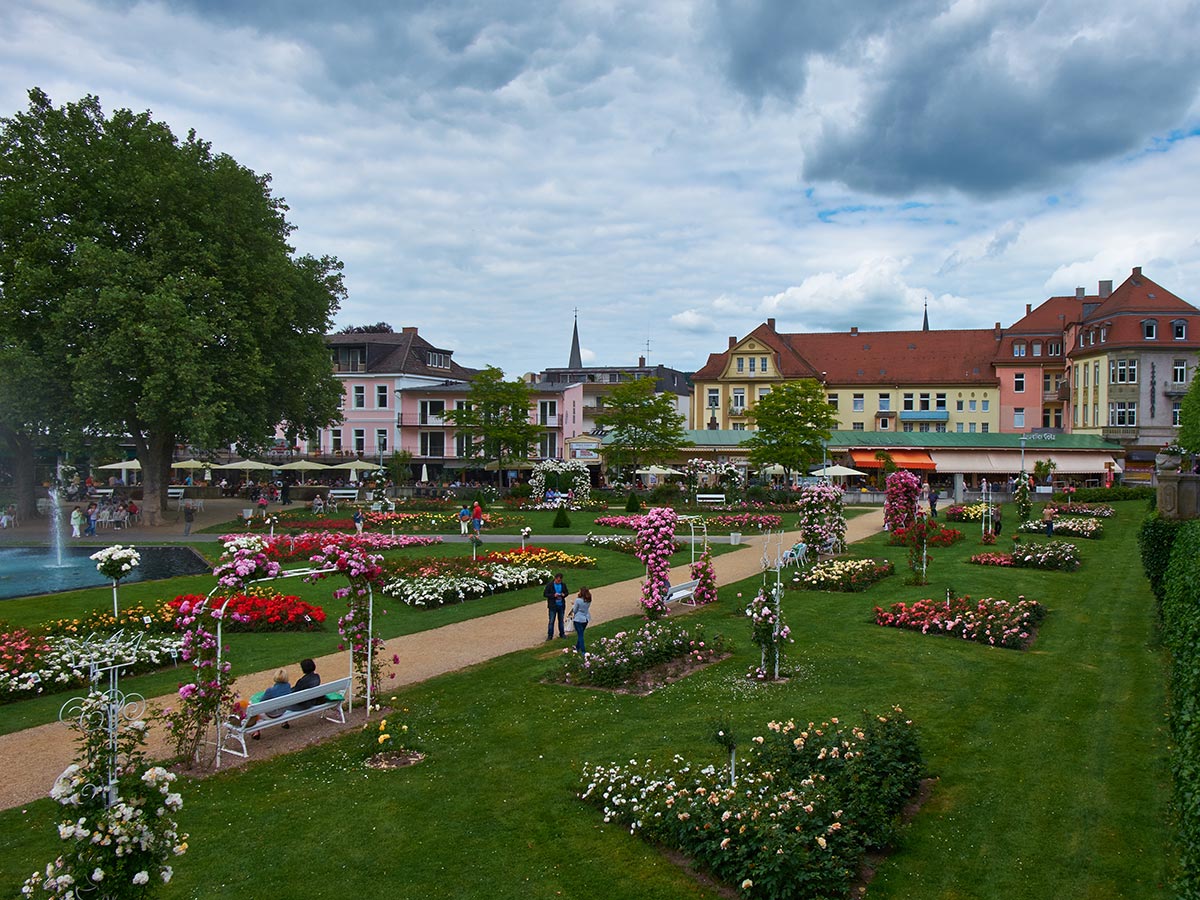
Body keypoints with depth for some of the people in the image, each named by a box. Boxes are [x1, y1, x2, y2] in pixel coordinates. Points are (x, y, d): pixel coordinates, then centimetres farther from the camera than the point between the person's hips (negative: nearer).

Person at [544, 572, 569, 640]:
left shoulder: (563, 584, 1)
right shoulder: (550, 585, -11)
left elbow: (567, 592, 13)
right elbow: (545, 594, -10)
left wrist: (564, 594, -11)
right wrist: (553, 595, -22)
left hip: (561, 606, 4)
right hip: (553, 606, -4)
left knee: (561, 620, 15)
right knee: (551, 621, -1)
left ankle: (562, 634, 28)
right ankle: (550, 635, 7)